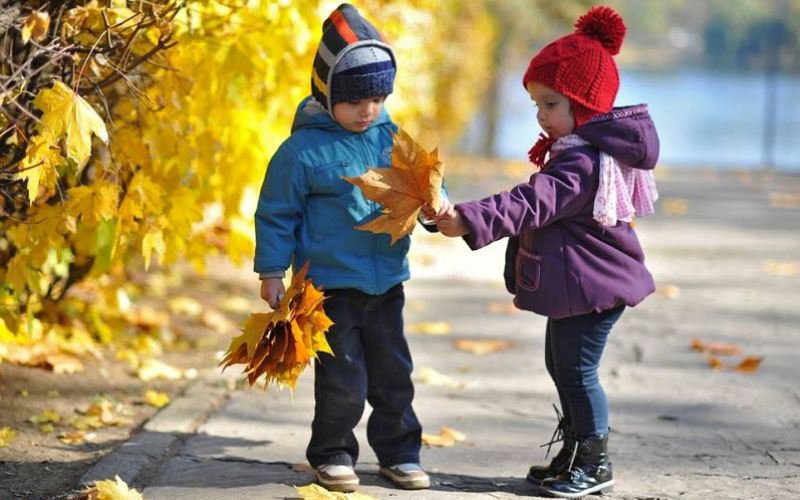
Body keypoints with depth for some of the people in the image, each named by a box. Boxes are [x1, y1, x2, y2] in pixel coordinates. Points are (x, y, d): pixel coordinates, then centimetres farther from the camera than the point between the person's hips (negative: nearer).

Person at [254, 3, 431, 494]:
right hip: (331, 283, -5)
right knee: (342, 377, 0)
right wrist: (272, 272, -6)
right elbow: (276, 214, -6)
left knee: (393, 371, 13)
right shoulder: (304, 150, -12)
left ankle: (399, 452, 27)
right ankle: (333, 454, 18)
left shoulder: (390, 137, 1)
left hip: (386, 281, 5)